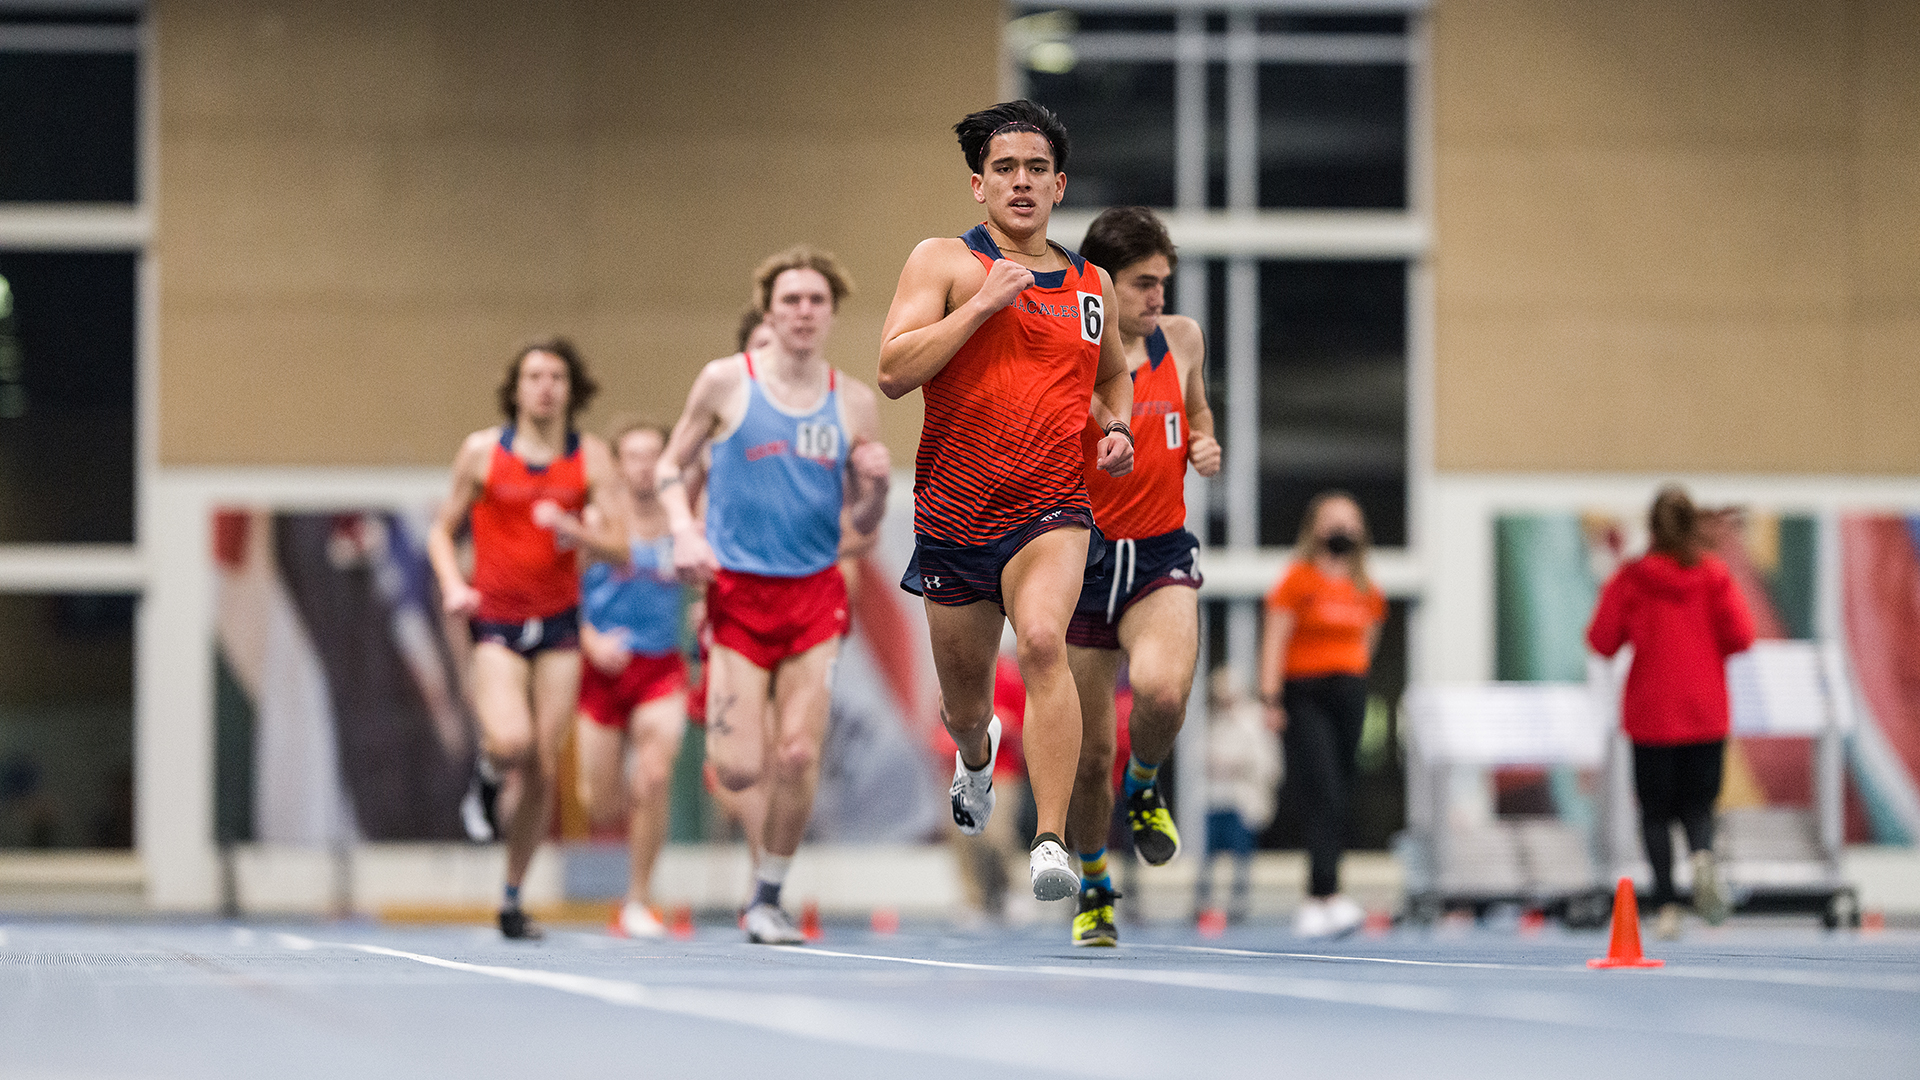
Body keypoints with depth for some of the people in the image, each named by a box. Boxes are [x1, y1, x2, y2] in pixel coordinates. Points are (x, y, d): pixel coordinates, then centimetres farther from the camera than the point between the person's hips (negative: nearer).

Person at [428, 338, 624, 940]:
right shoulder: (482, 452, -1)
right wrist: (453, 585, -10)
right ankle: (488, 769, 12)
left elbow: (621, 552, -2)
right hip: (496, 622, -2)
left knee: (543, 770, 1)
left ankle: (513, 897, 17)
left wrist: (574, 530, -22)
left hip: (558, 623, 2)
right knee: (512, 742, -27)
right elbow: (442, 529, 8)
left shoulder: (591, 458, 1)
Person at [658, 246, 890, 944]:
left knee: (797, 757, -8)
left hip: (815, 592, 2)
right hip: (737, 590, -2)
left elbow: (863, 523, 10)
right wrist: (684, 528, -11)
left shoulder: (855, 403, 4)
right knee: (739, 771, -8)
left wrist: (875, 483, -12)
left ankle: (768, 895, 11)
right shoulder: (726, 382, -2)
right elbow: (671, 466, 8)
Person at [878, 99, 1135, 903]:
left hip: (1051, 510, 0)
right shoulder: (944, 262, 0)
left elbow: (1114, 373, 32)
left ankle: (1052, 842, -34)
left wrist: (1116, 426, 10)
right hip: (953, 512, 0)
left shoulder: (1091, 283, 12)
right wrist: (985, 302, -19)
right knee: (962, 701, 15)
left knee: (1042, 642, -30)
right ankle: (976, 755, 54)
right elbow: (893, 371, -14)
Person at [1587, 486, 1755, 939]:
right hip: (1706, 714, 1)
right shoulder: (1714, 574, -2)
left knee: (1656, 811, 6)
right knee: (1698, 803, 9)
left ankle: (1667, 906, -4)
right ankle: (1702, 855, -24)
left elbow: (1602, 641, -4)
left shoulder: (1631, 578, -6)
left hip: (1651, 714, -1)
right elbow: (1741, 635, -6)